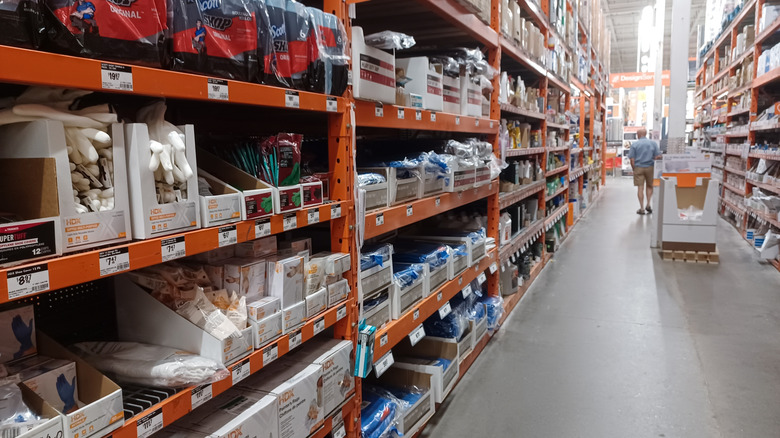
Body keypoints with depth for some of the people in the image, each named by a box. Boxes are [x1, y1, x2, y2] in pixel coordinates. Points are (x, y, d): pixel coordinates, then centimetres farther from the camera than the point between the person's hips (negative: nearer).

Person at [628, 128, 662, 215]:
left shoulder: (635, 144, -3)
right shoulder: (653, 143, 2)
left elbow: (632, 159, -6)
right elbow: (658, 156, -3)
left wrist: (634, 169, 5)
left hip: (638, 168, -1)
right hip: (650, 167, 2)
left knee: (640, 188, 1)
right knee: (649, 186, 19)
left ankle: (642, 208, 2)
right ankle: (648, 204, 10)